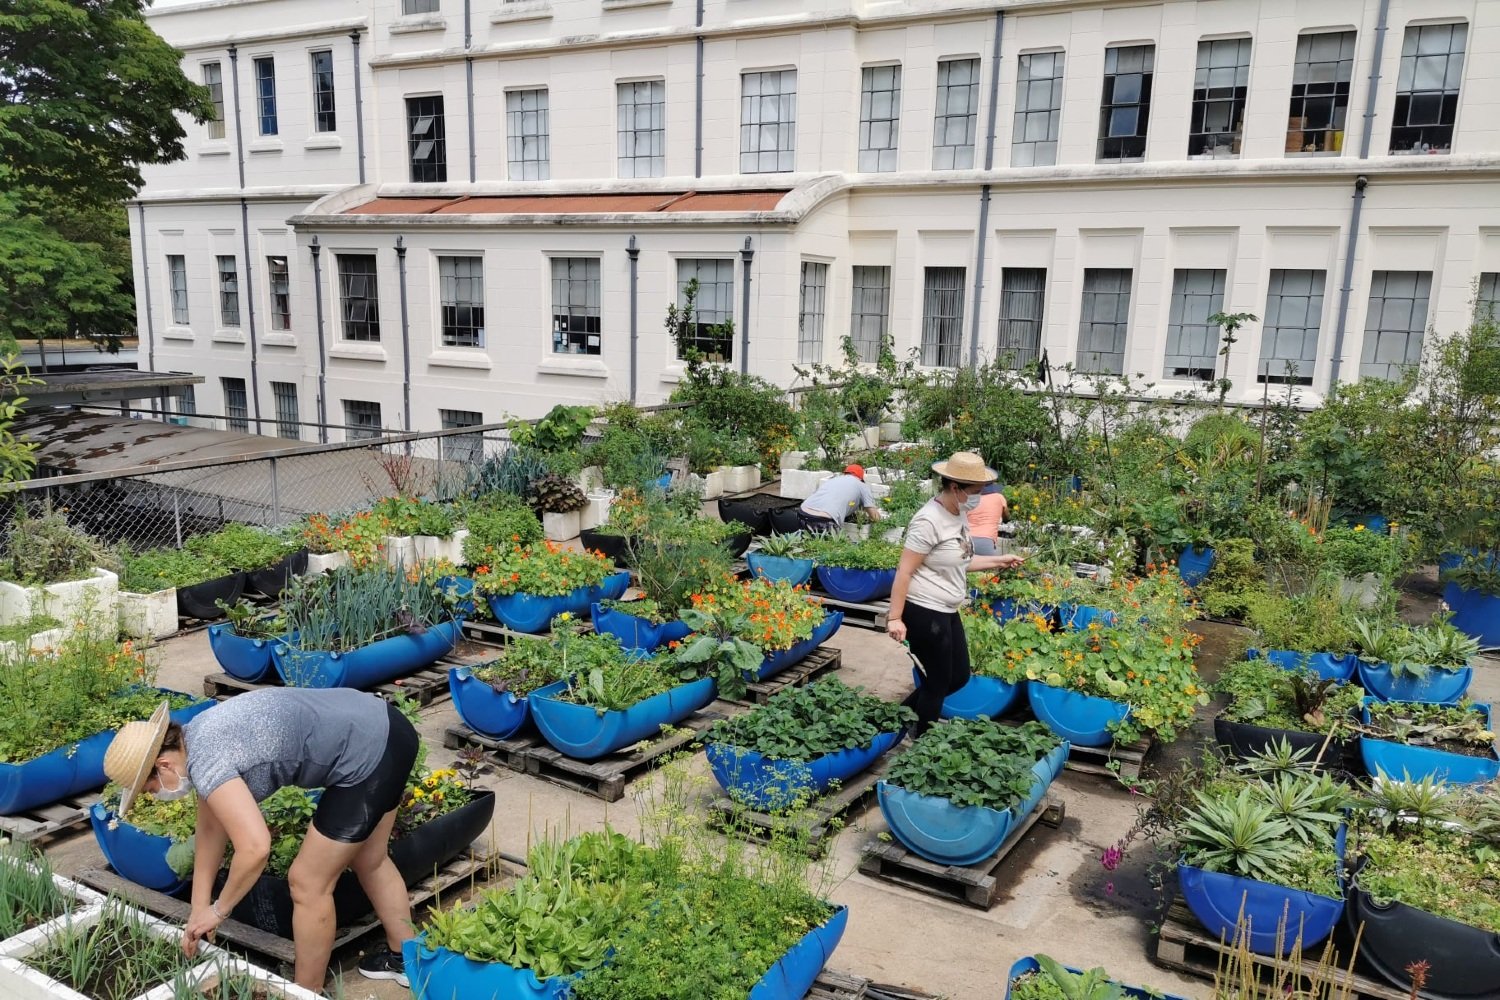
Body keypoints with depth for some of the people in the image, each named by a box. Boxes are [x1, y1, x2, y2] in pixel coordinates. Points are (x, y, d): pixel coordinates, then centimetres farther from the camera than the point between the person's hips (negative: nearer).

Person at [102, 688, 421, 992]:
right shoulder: (198, 738, 10)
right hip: (382, 727, 10)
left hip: (367, 756, -10)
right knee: (368, 861, 27)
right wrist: (198, 910, 18)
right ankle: (404, 958, 44)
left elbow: (255, 847, -25)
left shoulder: (205, 763, -18)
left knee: (308, 884, 6)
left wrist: (218, 911, -8)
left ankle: (306, 993, 25)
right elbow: (210, 828, 17)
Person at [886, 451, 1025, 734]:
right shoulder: (929, 520, -22)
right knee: (939, 681, 4)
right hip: (924, 613, -9)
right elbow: (904, 572, -21)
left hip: (947, 612, 9)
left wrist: (998, 561, 14)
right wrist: (894, 617, -21)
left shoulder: (959, 515, 6)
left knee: (959, 677, 17)